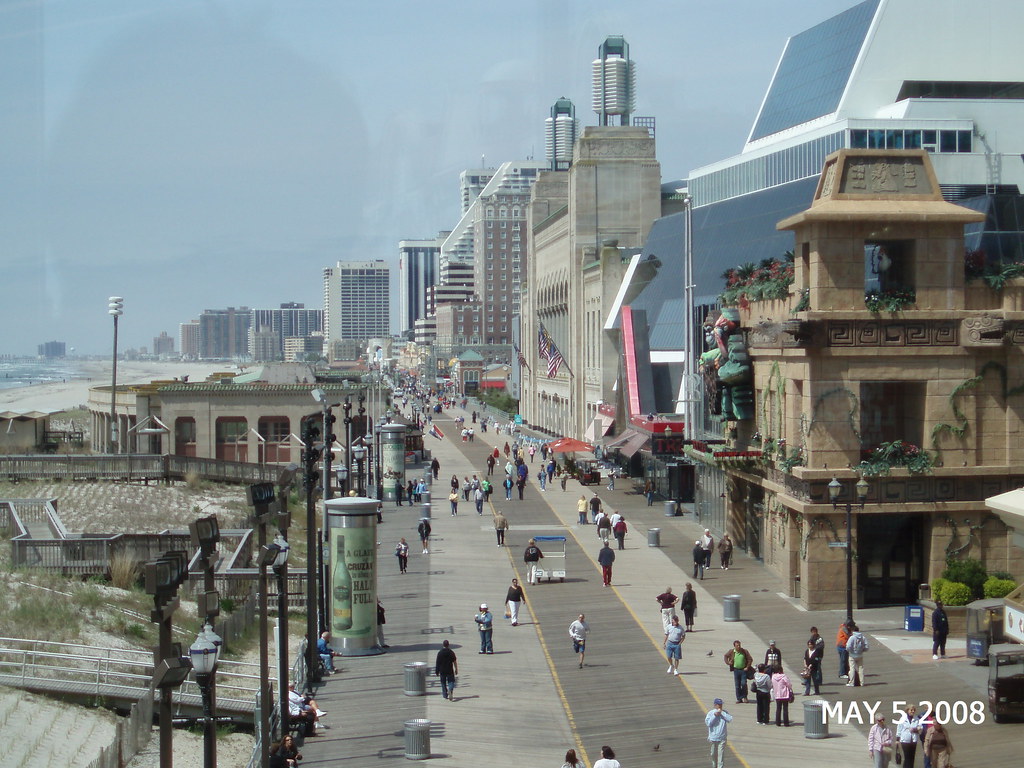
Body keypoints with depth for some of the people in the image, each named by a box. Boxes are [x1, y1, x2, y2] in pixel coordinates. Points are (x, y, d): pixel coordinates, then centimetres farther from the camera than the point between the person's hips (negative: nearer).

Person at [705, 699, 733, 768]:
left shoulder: (724, 712, 3)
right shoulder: (711, 713, -4)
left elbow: (730, 719, -13)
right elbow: (708, 723, -15)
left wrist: (722, 713, -13)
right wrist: (715, 715, -17)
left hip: (722, 738, 0)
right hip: (713, 737, 0)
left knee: (721, 753, -7)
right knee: (714, 753, 14)